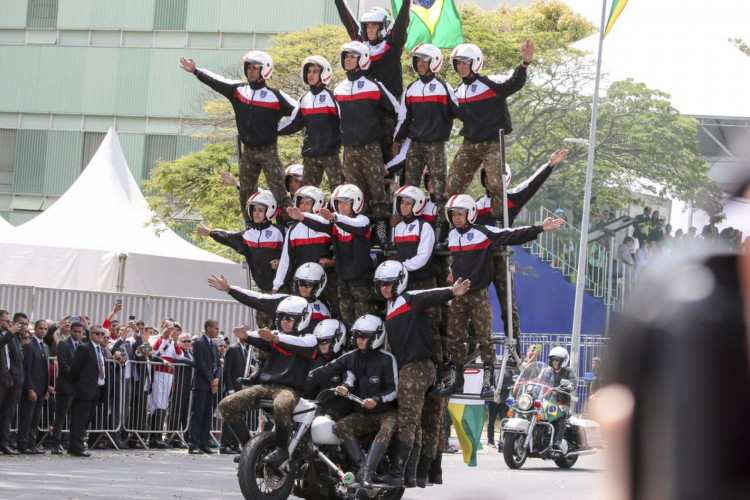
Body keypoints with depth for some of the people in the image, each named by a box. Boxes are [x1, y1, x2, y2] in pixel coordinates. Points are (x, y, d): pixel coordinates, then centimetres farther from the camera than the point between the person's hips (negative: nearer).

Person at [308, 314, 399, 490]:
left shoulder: (387, 359, -7)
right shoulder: (351, 358, 8)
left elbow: (394, 390, -10)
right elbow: (329, 369, -4)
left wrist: (377, 400, -26)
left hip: (386, 411, -5)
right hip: (363, 413, 5)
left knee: (387, 428, -37)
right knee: (340, 427, -21)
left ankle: (366, 473, -44)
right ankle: (363, 466, -30)